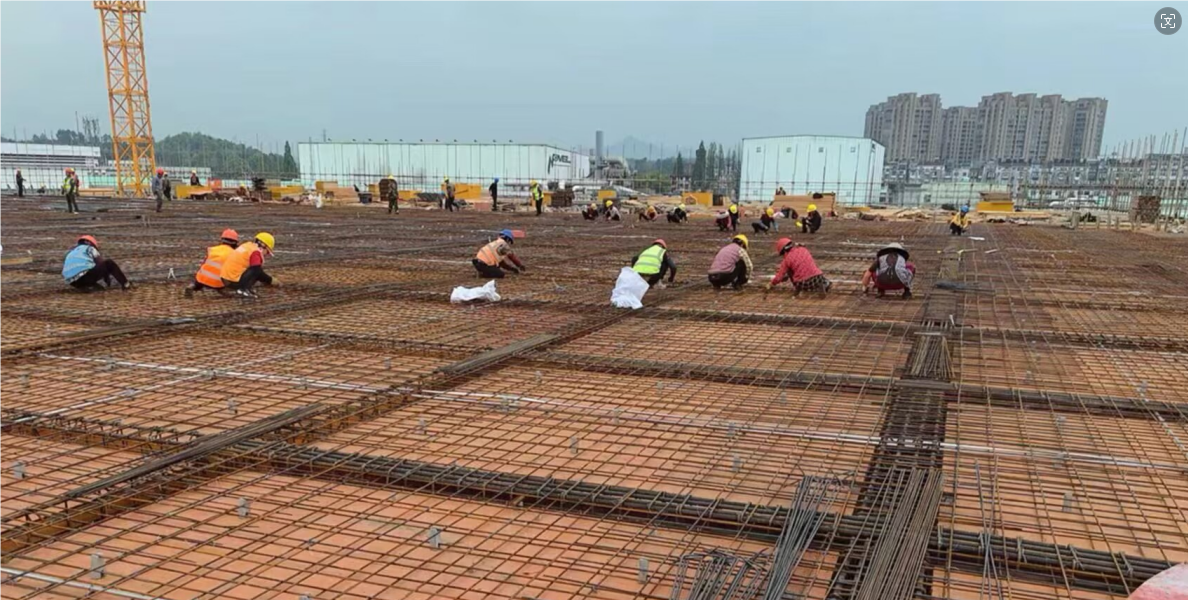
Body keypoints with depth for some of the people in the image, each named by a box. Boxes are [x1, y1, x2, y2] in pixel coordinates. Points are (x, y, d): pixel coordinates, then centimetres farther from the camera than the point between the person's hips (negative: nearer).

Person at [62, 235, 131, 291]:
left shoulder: (70, 253, 32)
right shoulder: (89, 248, 16)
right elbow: (102, 263, 13)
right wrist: (108, 281, 26)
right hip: (85, 276, -6)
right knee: (109, 263, 10)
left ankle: (83, 287, 9)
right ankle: (126, 284, 9)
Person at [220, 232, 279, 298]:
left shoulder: (247, 246, 16)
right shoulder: (255, 252, -10)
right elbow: (258, 272, -16)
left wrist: (265, 279, 29)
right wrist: (270, 280, -1)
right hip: (234, 282, -9)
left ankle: (243, 288, 3)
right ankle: (244, 289, -16)